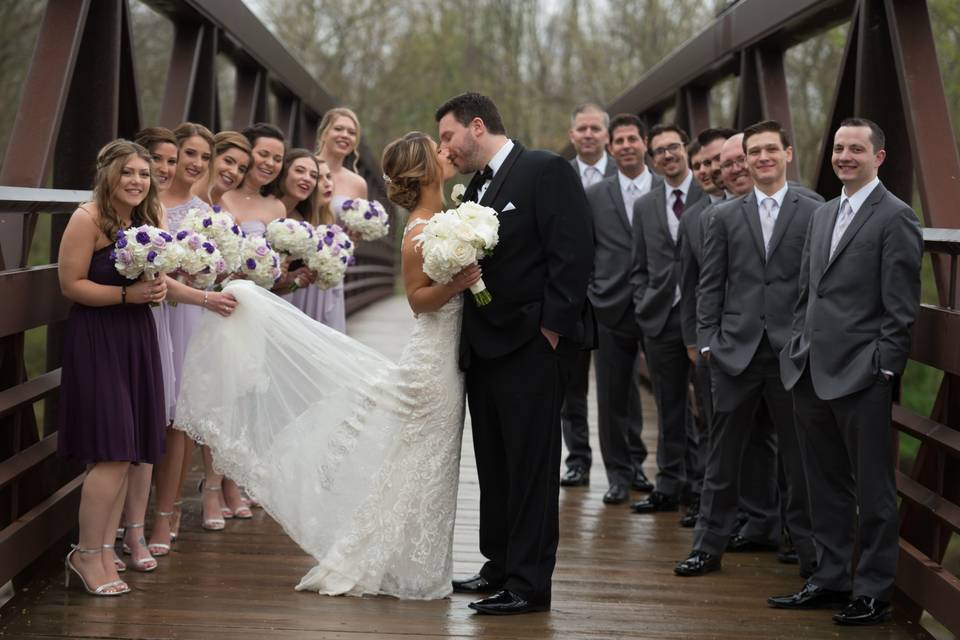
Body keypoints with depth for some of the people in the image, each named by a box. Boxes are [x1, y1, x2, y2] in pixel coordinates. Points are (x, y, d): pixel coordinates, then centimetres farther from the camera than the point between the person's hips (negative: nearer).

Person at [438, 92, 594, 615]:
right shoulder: (477, 187, 18)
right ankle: (501, 566, 23)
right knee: (494, 464, 13)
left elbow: (573, 253, -14)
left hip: (532, 344, -8)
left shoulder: (547, 171, -7)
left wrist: (552, 328, -17)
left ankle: (530, 584, 1)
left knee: (532, 465, -3)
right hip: (485, 346, 8)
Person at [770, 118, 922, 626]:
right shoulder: (823, 216, 16)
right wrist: (798, 352, 12)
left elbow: (901, 307, -11)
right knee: (826, 485, 15)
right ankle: (830, 579, 25)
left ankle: (873, 593, 10)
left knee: (873, 489, 2)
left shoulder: (895, 218, -7)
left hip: (861, 376, -7)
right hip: (812, 374, 7)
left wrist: (882, 370, -14)